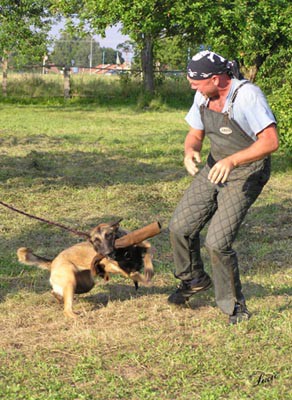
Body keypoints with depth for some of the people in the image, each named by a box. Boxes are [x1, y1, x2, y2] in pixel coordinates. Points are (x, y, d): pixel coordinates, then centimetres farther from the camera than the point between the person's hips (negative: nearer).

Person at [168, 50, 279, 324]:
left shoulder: (248, 95, -25)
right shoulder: (203, 96, -2)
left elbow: (271, 141, -30)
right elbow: (195, 134, 9)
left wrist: (233, 160, -40)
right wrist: (190, 151, -15)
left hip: (246, 175, -7)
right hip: (214, 169, 7)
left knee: (217, 242, -16)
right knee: (180, 227, 5)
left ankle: (233, 305, 5)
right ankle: (194, 280, 33)